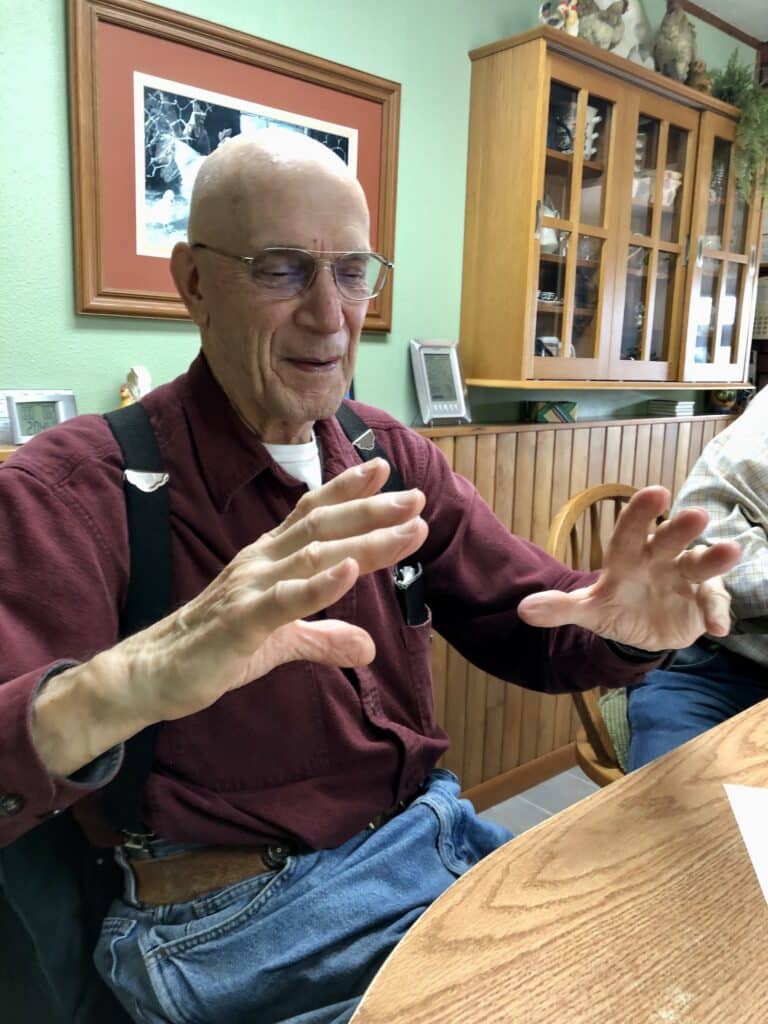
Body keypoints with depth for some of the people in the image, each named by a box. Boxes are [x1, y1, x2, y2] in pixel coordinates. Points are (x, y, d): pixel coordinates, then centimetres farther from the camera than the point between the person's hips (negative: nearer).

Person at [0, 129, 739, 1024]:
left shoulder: (393, 460, 3)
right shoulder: (76, 485, -14)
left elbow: (532, 623, 3)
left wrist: (619, 623, -19)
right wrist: (121, 689, -46)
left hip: (434, 839, 6)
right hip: (232, 922, -5)